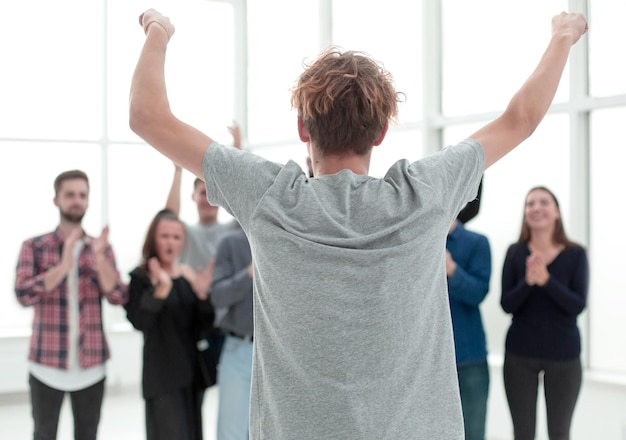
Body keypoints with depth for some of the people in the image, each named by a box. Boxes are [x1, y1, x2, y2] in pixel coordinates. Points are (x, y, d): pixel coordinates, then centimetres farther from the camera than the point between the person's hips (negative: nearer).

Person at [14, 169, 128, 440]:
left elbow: (118, 297, -5)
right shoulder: (34, 246, 1)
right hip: (47, 363, -2)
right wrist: (64, 265, -24)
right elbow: (24, 295, -13)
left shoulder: (101, 248, 7)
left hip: (91, 365, 2)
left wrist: (99, 257, -19)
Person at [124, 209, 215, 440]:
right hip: (162, 374, -6)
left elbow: (204, 323, 6)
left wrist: (202, 294, -11)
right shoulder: (141, 277, -7)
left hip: (191, 370, 6)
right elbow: (138, 321, -22)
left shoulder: (190, 276, 8)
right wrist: (160, 290, -33)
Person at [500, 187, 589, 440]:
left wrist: (546, 280, -26)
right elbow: (507, 304, -6)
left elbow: (578, 306, -12)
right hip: (519, 354, 1)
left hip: (563, 355, -1)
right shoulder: (515, 252, -1)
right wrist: (528, 281, -24)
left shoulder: (575, 254, -4)